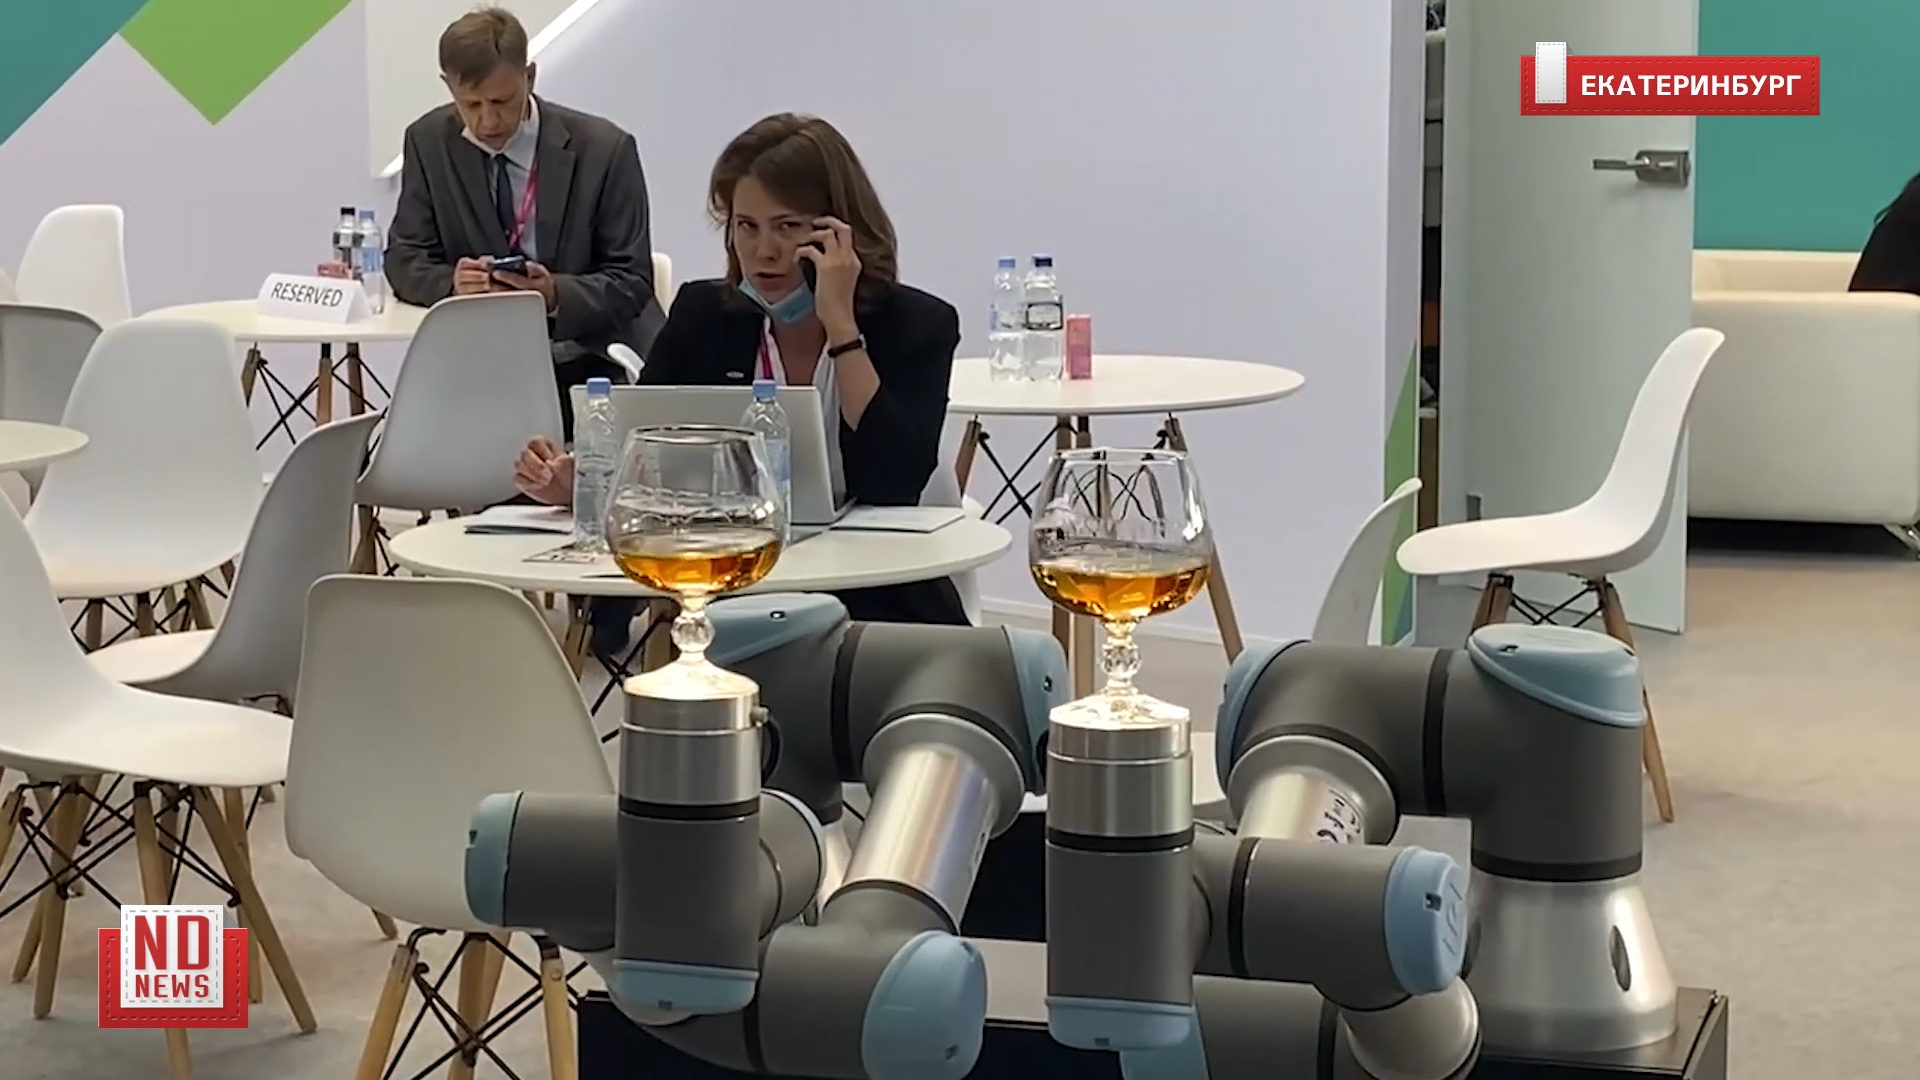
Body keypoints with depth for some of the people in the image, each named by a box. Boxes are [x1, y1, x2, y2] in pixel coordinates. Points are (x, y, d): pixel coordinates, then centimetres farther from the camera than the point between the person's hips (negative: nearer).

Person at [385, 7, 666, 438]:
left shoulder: (604, 148, -9)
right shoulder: (428, 141, 0)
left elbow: (632, 284, -6)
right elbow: (405, 261, 3)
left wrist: (556, 294, -27)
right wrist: (453, 283, -21)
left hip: (594, 359, -3)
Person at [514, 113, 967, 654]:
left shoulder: (916, 324, -2)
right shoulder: (703, 315, 7)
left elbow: (892, 485, -15)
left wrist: (840, 325, -16)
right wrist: (575, 482, -20)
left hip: (875, 606, -2)